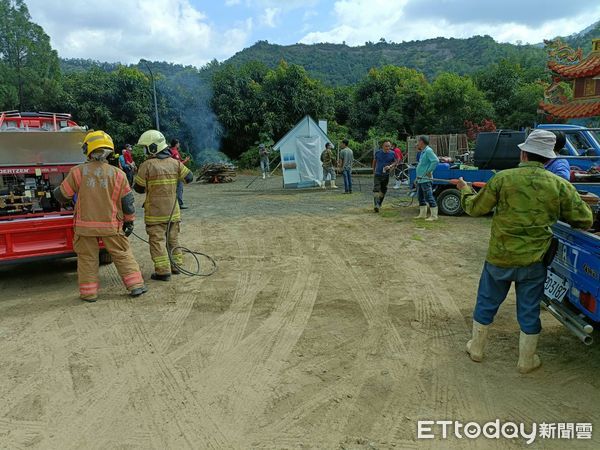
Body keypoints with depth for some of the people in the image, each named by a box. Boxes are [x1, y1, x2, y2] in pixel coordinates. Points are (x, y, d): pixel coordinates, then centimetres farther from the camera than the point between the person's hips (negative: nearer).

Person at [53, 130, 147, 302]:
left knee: (87, 258, 12)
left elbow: (61, 194, 4)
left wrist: (65, 200, 28)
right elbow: (127, 201, -1)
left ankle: (89, 292, 17)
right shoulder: (118, 174, -5)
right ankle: (135, 285, 11)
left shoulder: (78, 172, -6)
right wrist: (129, 221, 12)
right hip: (111, 225, 0)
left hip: (85, 225, 0)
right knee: (122, 255, 11)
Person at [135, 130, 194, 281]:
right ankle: (176, 265, 26)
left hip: (155, 212, -5)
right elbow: (189, 177, 8)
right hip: (173, 210, 5)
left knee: (157, 240, 0)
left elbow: (139, 188, -8)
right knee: (173, 238, 18)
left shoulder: (147, 165, -13)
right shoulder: (175, 163, 0)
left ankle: (163, 271, -3)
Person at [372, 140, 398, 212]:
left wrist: (390, 166, -14)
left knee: (383, 190, 10)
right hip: (377, 174, -2)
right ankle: (376, 205, -24)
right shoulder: (378, 152, -3)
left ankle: (379, 204, 26)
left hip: (386, 175, 2)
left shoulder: (392, 154, -3)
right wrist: (373, 171, 15)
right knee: (376, 189, -17)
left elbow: (396, 162, 6)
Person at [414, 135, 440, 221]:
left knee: (429, 197, -8)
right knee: (420, 197, 15)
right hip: (420, 179, 10)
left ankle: (434, 216, -4)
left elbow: (435, 161, -24)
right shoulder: (423, 152, 16)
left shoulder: (428, 151, -13)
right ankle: (422, 214, 24)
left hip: (426, 179, -10)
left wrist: (429, 171, -20)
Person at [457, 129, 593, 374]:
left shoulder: (503, 178, -11)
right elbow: (584, 221, 2)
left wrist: (465, 190, 18)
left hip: (499, 258, 0)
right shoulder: (560, 186, -6)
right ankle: (526, 361, 29)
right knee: (529, 311, 15)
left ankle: (476, 348, 32)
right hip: (534, 262, 1)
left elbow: (475, 208, -1)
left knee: (486, 303, 17)